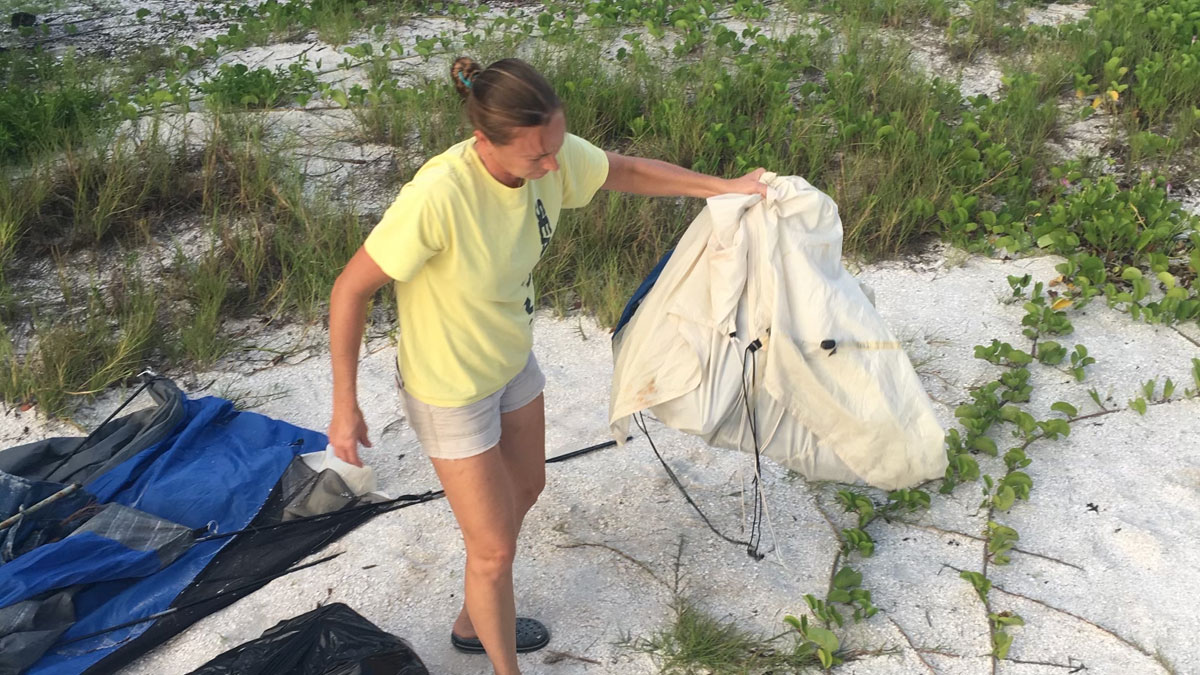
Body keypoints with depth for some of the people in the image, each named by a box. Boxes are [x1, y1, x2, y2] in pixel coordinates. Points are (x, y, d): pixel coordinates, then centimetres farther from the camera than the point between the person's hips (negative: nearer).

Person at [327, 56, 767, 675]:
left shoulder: (555, 155, -20)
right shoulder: (437, 197, -38)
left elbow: (626, 171, 2)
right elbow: (350, 289, -26)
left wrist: (723, 187, -7)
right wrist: (344, 407, -18)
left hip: (513, 362, 8)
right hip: (451, 391, -7)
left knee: (526, 490, 27)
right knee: (495, 548, 6)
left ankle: (475, 622, 53)